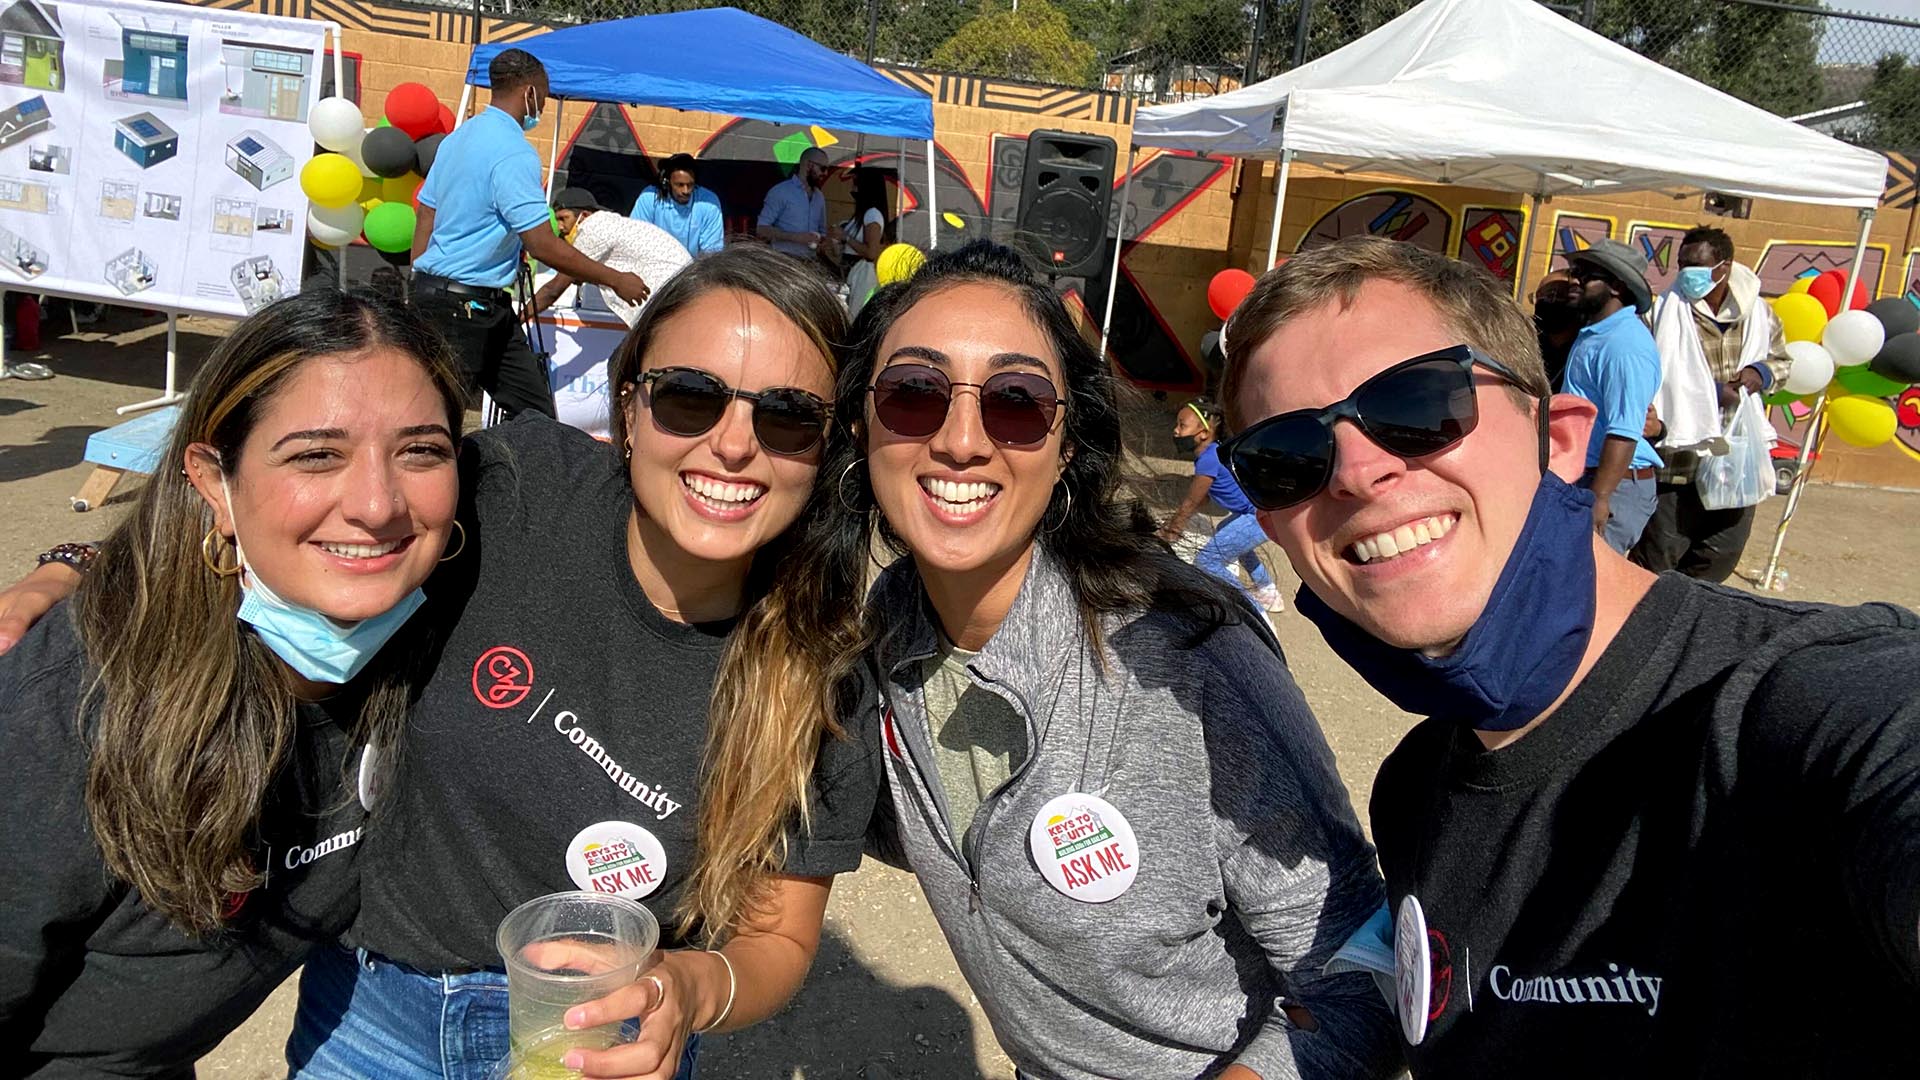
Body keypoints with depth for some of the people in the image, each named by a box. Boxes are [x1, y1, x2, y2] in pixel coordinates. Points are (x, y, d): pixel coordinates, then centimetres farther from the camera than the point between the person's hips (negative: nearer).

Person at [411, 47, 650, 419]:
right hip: (463, 305, -10)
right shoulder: (515, 154, -18)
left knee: (535, 411, 8)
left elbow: (426, 217, 15)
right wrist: (615, 279, -11)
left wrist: (419, 292, 20)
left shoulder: (458, 137, 12)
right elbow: (542, 247, -20)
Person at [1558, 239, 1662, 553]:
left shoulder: (1624, 345, -19)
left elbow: (1624, 432, -26)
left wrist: (1599, 498, -29)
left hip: (1613, 484, -11)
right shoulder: (1591, 335, 15)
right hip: (1584, 478, 11)